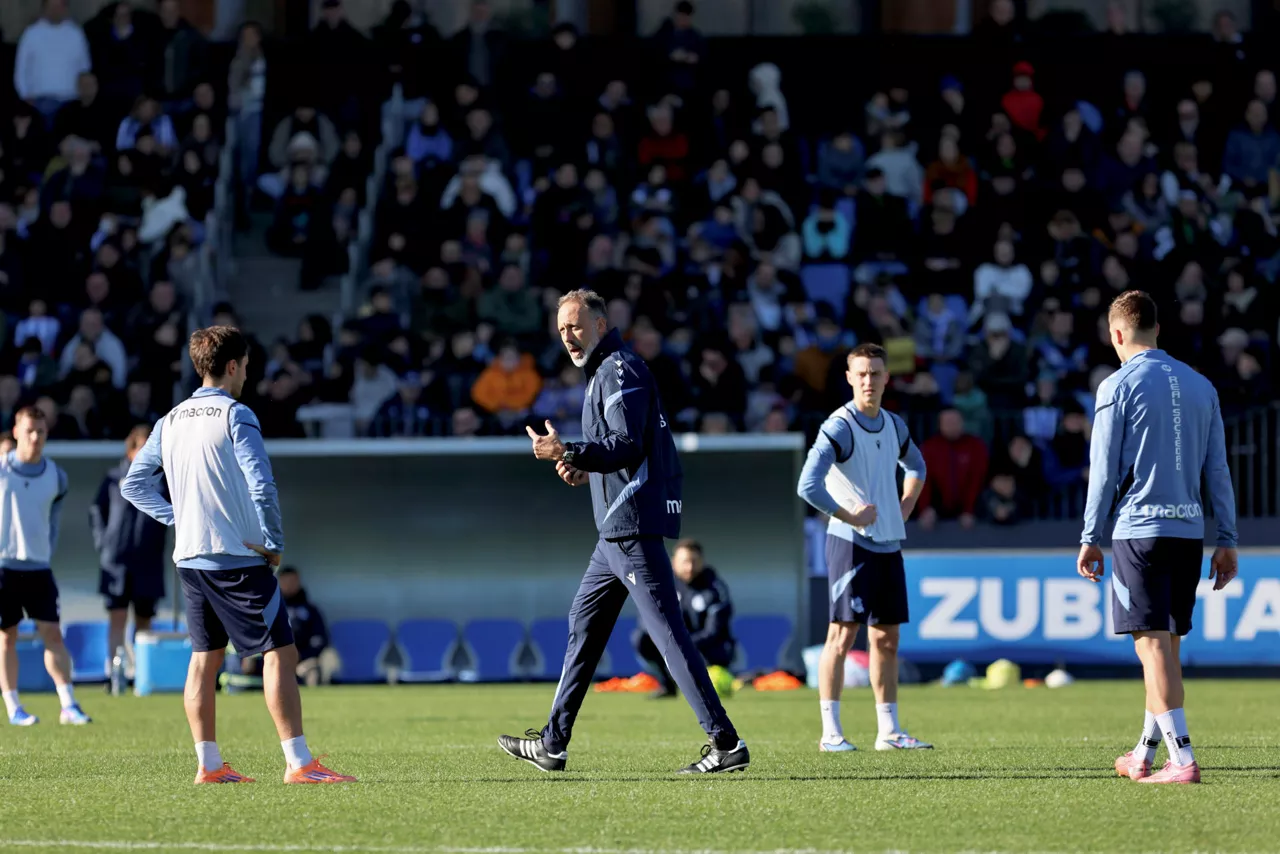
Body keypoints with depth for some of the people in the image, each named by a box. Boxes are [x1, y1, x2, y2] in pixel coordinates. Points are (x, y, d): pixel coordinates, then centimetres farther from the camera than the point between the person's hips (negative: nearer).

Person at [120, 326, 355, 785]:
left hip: (191, 557, 7)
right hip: (238, 557, -7)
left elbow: (133, 485, 15)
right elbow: (261, 485, -19)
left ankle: (209, 765, 12)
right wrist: (274, 543, -9)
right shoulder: (235, 415, -11)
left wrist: (179, 518, 13)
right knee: (280, 652, -6)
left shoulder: (171, 421, 11)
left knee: (205, 657, 12)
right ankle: (299, 762, -12)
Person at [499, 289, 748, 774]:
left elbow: (627, 444, -21)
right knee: (584, 626, 14)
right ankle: (552, 745, 20)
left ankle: (725, 744, -16)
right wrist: (586, 470, 12)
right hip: (618, 530, 11)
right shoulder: (603, 372, 22)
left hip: (635, 525, -11)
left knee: (668, 633, -13)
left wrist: (569, 453, -26)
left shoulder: (620, 371, -11)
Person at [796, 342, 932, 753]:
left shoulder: (893, 426, 10)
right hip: (850, 544, -7)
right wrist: (851, 517, -16)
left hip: (888, 545, 7)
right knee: (843, 634, -8)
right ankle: (830, 733, -5)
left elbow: (915, 464, 31)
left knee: (886, 638, 9)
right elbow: (809, 487, -23)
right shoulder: (839, 427, -13)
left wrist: (905, 505, 15)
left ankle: (889, 731, 14)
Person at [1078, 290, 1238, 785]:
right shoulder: (1200, 386, 11)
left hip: (1140, 530, -5)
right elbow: (1217, 470, 12)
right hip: (1189, 528, 5)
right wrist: (1227, 541, 14)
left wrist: (1091, 537, 0)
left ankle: (1182, 759, -16)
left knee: (1153, 643, -7)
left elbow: (1105, 469, -6)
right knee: (1167, 643, 14)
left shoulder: (1119, 386, -4)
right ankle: (1145, 755, 24)